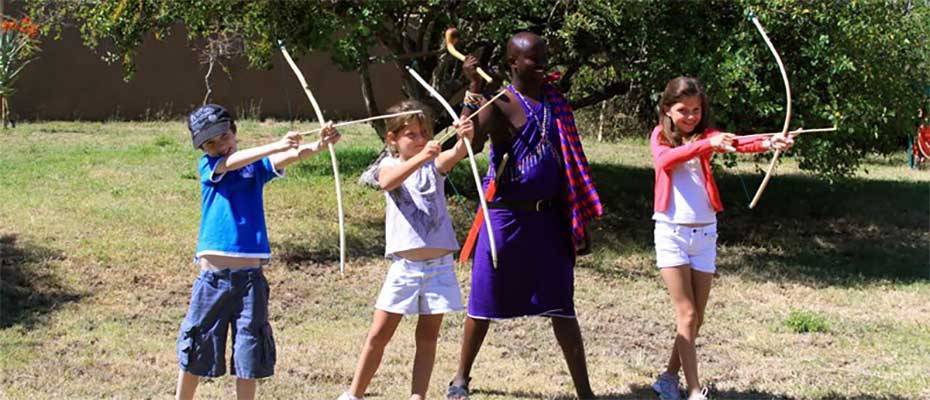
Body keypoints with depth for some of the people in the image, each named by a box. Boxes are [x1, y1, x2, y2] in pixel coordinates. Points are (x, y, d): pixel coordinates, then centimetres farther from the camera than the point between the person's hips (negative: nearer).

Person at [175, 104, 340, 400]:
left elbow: (291, 157, -12)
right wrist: (275, 145, -33)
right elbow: (232, 162, -18)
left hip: (250, 275, 1)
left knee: (249, 352, 5)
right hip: (212, 275, -1)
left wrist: (319, 146, -33)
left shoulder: (257, 166, 6)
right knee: (196, 347, 7)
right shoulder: (208, 167, 3)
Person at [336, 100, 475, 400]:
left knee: (427, 337, 6)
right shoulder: (388, 166, -1)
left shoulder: (435, 164, 3)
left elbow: (455, 155, -20)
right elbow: (388, 182, -26)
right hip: (404, 265, -1)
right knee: (379, 335, 4)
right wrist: (419, 158, -43)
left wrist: (465, 139, -44)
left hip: (439, 265, 1)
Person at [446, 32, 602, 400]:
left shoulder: (555, 103, 7)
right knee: (484, 301, 7)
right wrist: (473, 90, -34)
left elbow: (570, 161, 12)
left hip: (549, 218, 4)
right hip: (506, 217, -4)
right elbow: (471, 142, -27)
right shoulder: (499, 104, -8)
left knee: (561, 305, 5)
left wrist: (579, 220, 10)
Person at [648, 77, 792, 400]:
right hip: (671, 231, -3)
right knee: (686, 315, -7)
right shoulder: (660, 136, 1)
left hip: (705, 233, 3)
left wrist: (768, 143, -40)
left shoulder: (706, 135, 3)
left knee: (696, 318, 8)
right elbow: (665, 159, -23)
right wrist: (706, 145, -38)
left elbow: (736, 143, -19)